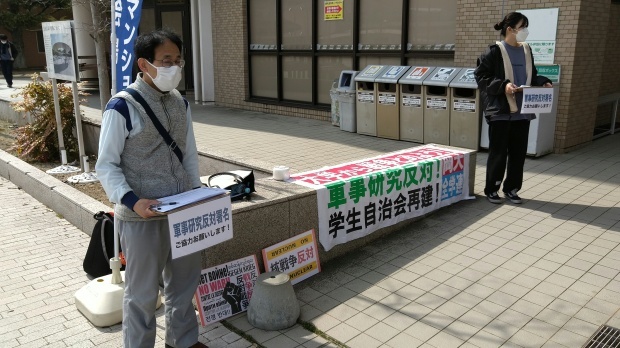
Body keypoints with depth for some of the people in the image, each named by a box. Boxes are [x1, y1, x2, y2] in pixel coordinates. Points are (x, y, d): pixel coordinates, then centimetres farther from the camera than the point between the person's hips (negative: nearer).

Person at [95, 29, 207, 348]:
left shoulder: (180, 103, 6)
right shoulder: (122, 108, -14)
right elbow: (106, 166, -12)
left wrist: (196, 193, 3)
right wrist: (131, 201, -25)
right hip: (141, 218, -6)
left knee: (184, 280, 20)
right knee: (143, 291, 9)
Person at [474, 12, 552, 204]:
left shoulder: (526, 50, 12)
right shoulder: (495, 51, -7)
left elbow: (532, 76, 20)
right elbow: (481, 75, -11)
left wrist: (543, 82, 1)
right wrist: (503, 85, -22)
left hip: (522, 110, 6)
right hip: (500, 110, -6)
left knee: (518, 152, 10)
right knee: (498, 152, 1)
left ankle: (511, 188, 23)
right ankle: (491, 189, 15)